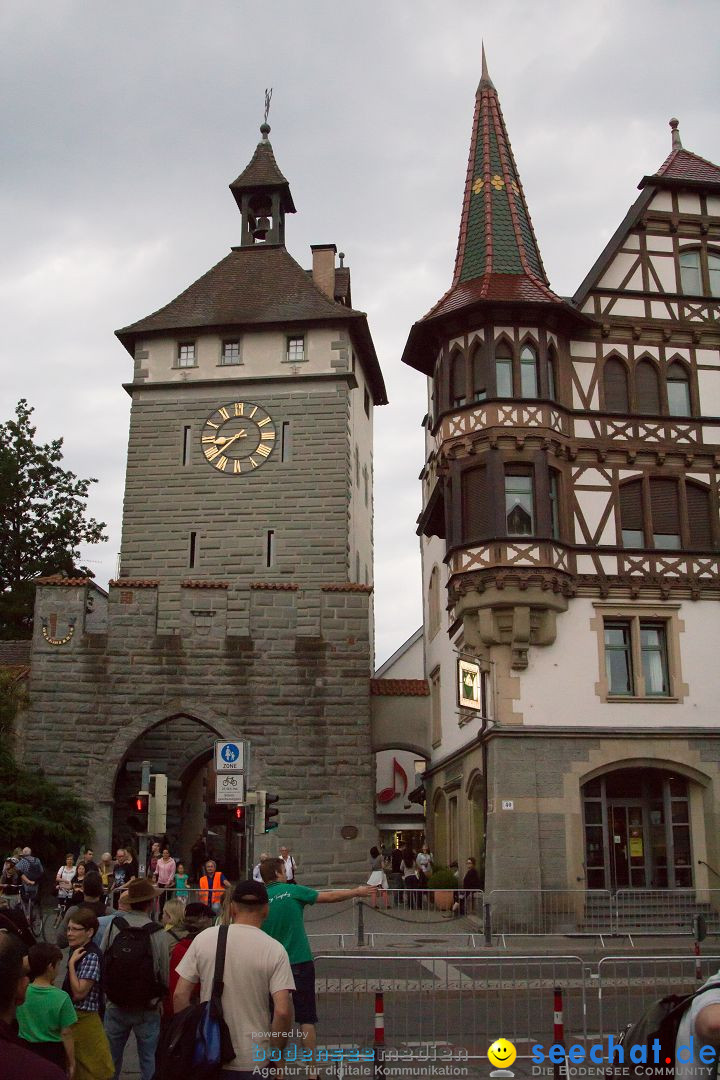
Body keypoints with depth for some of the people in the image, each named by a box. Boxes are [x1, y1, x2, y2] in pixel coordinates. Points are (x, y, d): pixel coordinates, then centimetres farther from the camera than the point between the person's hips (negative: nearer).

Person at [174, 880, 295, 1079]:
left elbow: (180, 995, -2)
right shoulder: (274, 950, -10)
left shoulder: (204, 938, -4)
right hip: (253, 1062, -2)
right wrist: (276, 1055, -2)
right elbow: (282, 1011, -16)